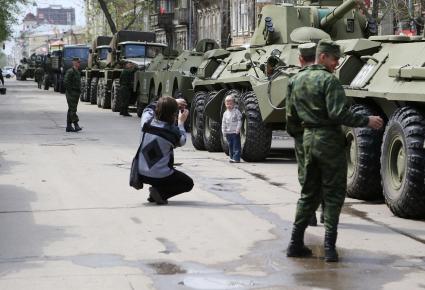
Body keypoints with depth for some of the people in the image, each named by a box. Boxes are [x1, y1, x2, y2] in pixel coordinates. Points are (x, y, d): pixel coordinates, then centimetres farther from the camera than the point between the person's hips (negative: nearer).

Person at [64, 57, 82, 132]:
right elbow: (66, 81, -19)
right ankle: (76, 125, -19)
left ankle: (69, 126, 13)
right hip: (71, 93, -10)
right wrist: (70, 91, -18)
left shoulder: (78, 72, 18)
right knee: (72, 109, -13)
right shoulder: (70, 71, -11)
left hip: (76, 93, 10)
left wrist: (79, 91, 16)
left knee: (71, 110, 11)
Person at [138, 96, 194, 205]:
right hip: (160, 176, -6)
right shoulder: (172, 131, -20)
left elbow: (149, 108, 15)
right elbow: (182, 141, 4)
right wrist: (181, 122, 12)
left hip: (141, 174, 6)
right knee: (188, 183, 19)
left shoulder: (146, 121, -9)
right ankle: (160, 193, -4)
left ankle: (153, 194, 15)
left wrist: (174, 102, 16)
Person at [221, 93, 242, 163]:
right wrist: (223, 131, 7)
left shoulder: (236, 111, -5)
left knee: (236, 145, -6)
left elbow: (239, 120, -7)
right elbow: (223, 123, 13)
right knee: (230, 146, 10)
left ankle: (236, 158, -8)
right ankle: (231, 157, 17)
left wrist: (238, 128, -14)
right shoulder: (225, 113, 9)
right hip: (228, 133, 5)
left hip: (235, 132, -5)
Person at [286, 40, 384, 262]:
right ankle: (329, 247, -2)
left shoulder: (298, 80, 11)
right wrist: (367, 121, -17)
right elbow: (339, 114, -24)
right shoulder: (329, 80, -15)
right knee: (334, 194, 1)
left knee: (309, 193, 15)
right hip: (330, 141, -7)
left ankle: (295, 243, 14)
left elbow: (293, 119, 15)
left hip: (308, 139, 7)